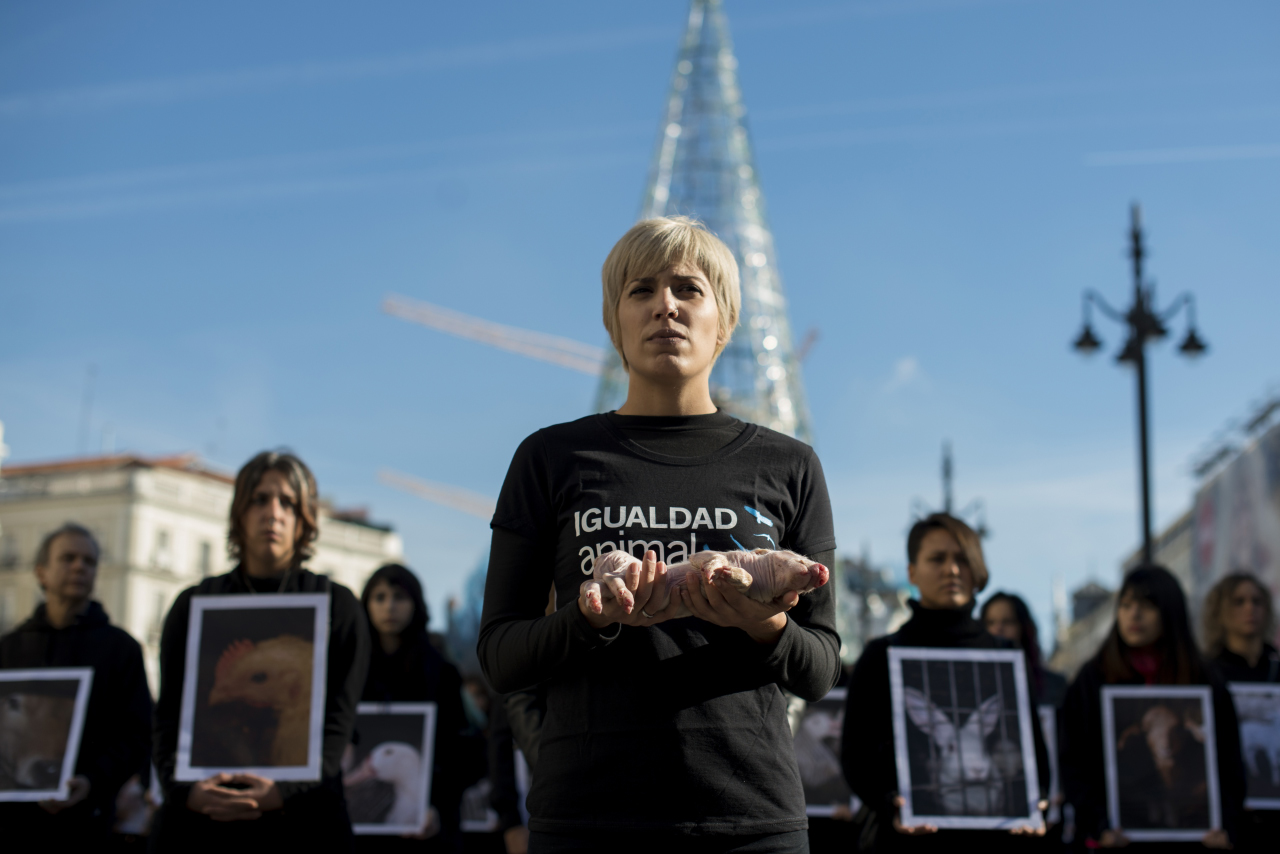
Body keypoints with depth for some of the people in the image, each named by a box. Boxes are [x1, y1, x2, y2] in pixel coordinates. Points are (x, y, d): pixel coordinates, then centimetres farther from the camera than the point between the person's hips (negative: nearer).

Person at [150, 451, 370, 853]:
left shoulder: (338, 607, 5)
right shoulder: (193, 606, 10)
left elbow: (337, 725, -3)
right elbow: (169, 717, 3)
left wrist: (282, 793, -19)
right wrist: (185, 789, -16)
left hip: (301, 820, -1)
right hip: (197, 820, 1)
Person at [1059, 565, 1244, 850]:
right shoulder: (1092, 680, 8)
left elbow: (1229, 766, 8)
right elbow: (1075, 765, 2)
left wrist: (1224, 826, -9)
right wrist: (1099, 828, -12)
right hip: (1119, 836, -1)